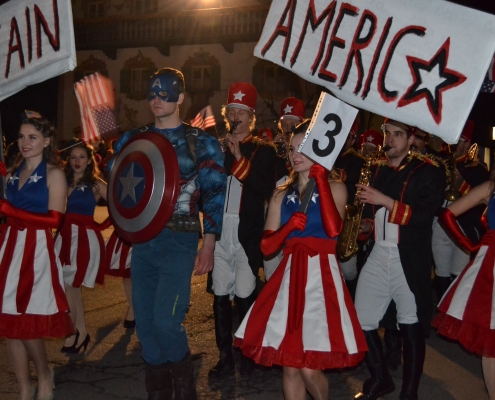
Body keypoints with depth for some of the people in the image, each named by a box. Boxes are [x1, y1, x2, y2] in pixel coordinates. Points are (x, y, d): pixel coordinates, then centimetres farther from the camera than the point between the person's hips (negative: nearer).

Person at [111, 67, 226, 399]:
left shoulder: (201, 142, 1)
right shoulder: (134, 139, 12)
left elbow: (215, 194, -3)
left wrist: (209, 243, -10)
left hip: (179, 240, -4)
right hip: (141, 239, 5)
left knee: (166, 320, -14)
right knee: (145, 322, 7)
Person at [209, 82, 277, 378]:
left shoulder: (264, 150, 3)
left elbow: (266, 190, -11)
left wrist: (239, 160, -15)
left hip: (247, 234, -3)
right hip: (219, 232, 3)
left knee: (244, 296, -3)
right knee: (220, 296, 7)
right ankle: (226, 358, 18)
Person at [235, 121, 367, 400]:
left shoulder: (335, 188, 2)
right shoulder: (282, 195, 12)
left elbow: (333, 229, -19)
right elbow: (267, 246, 7)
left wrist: (321, 179, -15)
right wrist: (289, 226, -11)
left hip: (322, 278, -4)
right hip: (290, 278, 4)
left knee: (309, 368, -9)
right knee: (289, 364, 5)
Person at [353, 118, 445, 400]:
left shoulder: (429, 172, -5)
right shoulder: (377, 170, 12)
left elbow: (425, 216, -17)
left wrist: (386, 201, -22)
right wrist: (366, 224, 2)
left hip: (410, 259, -5)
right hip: (378, 255, 5)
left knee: (412, 327, 4)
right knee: (361, 322, 5)